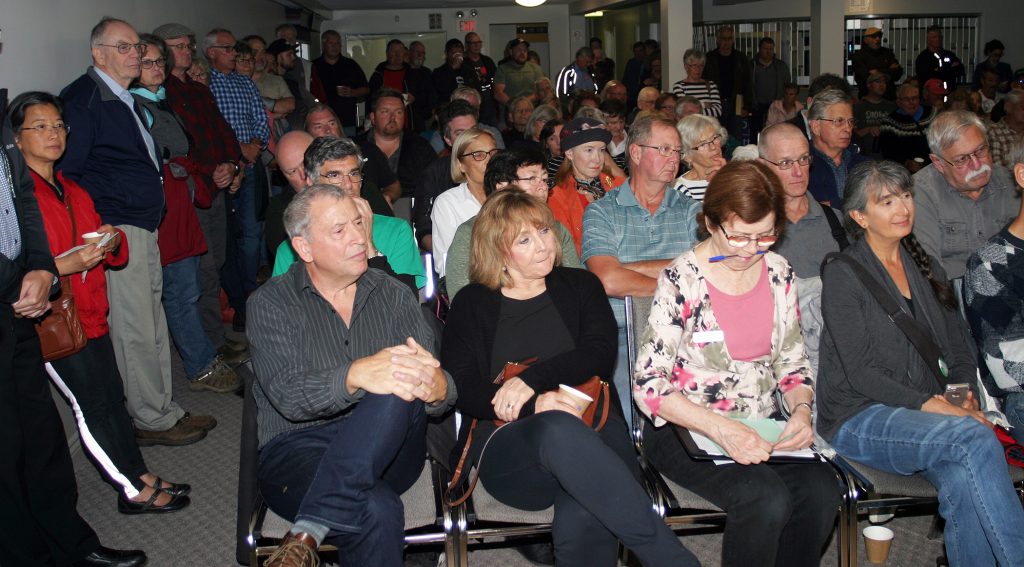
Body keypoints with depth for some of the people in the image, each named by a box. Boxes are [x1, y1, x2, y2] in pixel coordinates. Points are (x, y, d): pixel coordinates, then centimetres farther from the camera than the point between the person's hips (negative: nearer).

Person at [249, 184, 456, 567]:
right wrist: (356, 375, -34)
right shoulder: (270, 304, 2)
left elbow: (436, 378, 0)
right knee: (376, 511, -39)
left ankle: (309, 532, -33)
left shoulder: (393, 296, 11)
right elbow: (286, 395, -14)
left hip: (386, 451, 5)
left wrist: (437, 388, -27)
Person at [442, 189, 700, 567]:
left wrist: (534, 378, -13)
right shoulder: (471, 304, 16)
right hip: (507, 443, 0)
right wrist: (533, 405, -14)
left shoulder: (580, 285, 20)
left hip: (592, 428, 1)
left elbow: (601, 355, 3)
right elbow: (459, 387, 2)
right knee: (560, 429, -40)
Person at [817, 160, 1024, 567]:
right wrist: (934, 406, -19)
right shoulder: (842, 276, -3)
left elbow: (959, 353, 18)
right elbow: (859, 372, -10)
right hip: (860, 420, -4)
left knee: (962, 481, -30)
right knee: (976, 439, -30)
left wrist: (967, 399, -2)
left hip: (928, 417, 5)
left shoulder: (927, 269, 17)